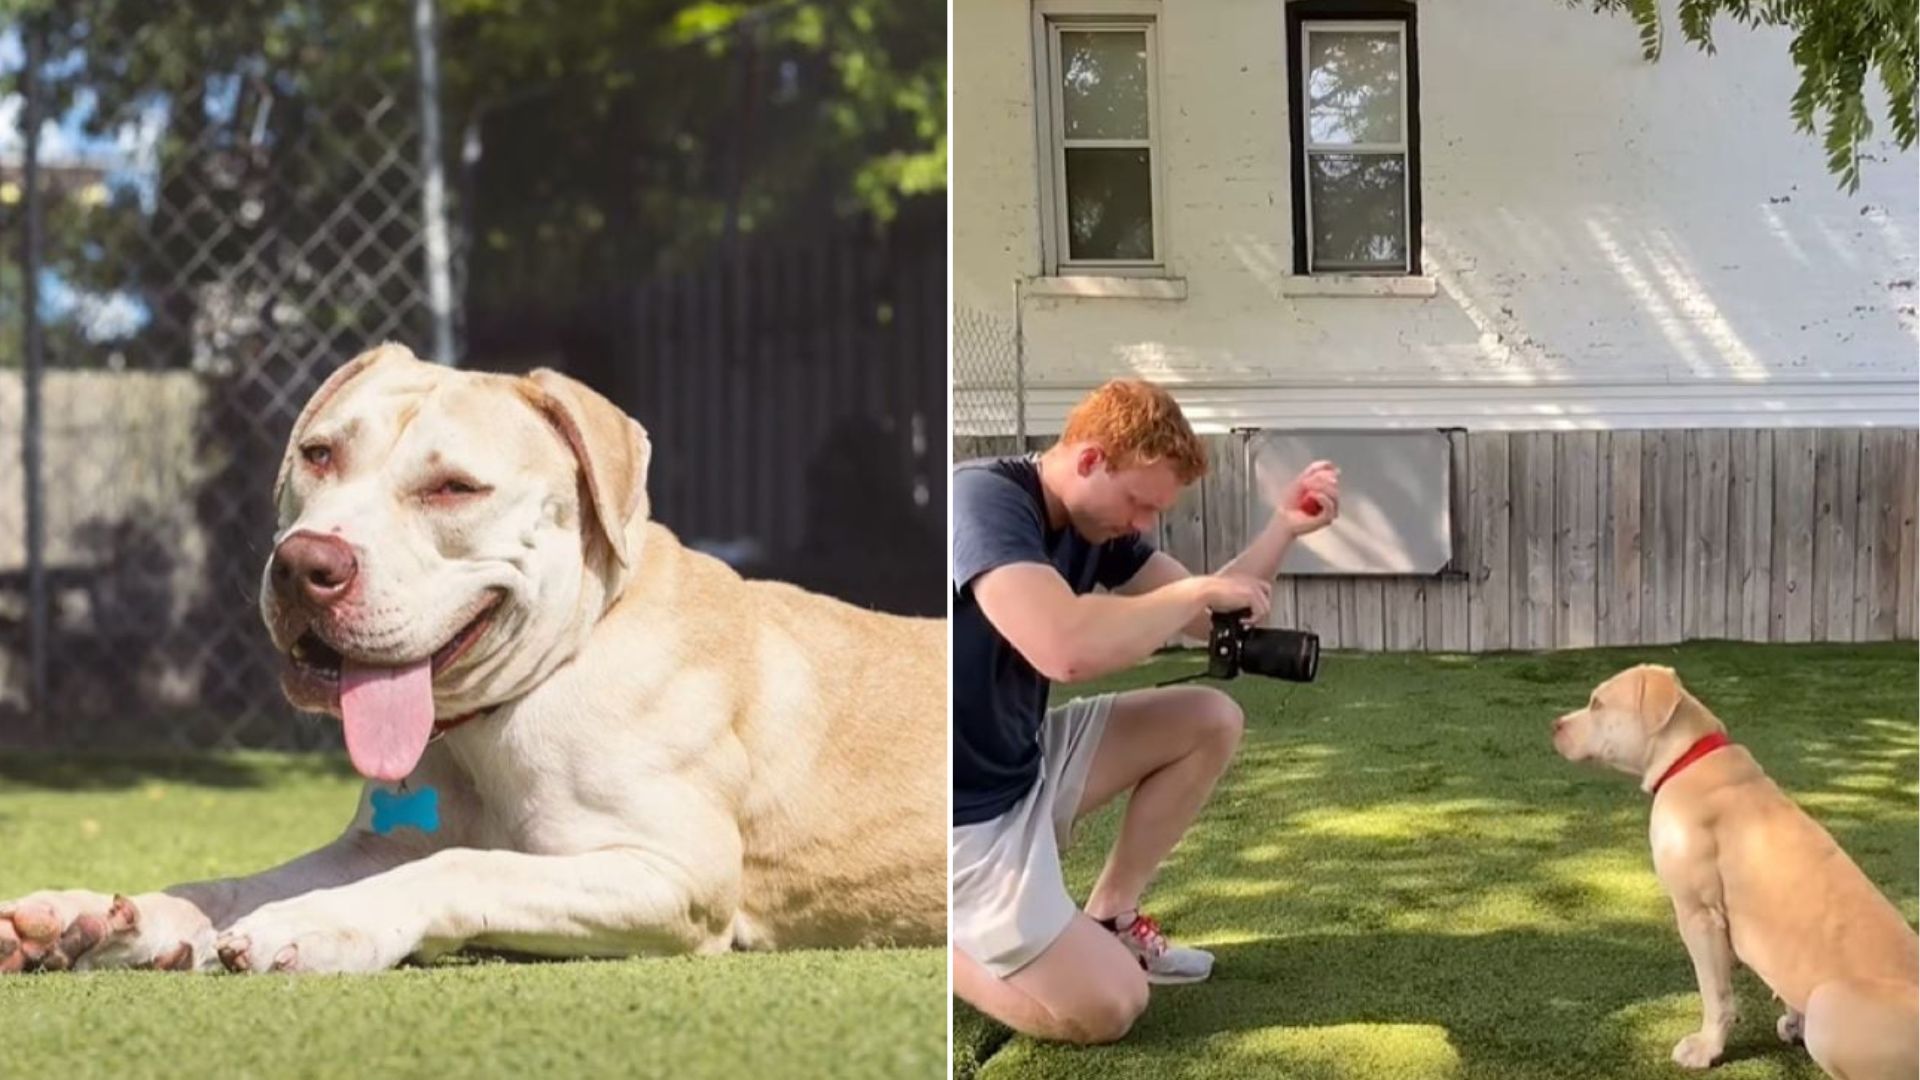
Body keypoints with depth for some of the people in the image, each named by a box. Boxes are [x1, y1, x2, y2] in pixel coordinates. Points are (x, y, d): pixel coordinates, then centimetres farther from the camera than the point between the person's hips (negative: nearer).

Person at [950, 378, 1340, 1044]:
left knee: (1210, 722, 9)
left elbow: (1208, 619, 12)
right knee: (1106, 1007, -15)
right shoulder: (983, 499, -24)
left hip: (1023, 763, 10)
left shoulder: (1098, 521, 4)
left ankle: (1106, 918, 14)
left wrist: (1284, 528, -4)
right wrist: (1197, 590, -24)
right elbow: (1068, 649, -40)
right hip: (959, 809, -10)